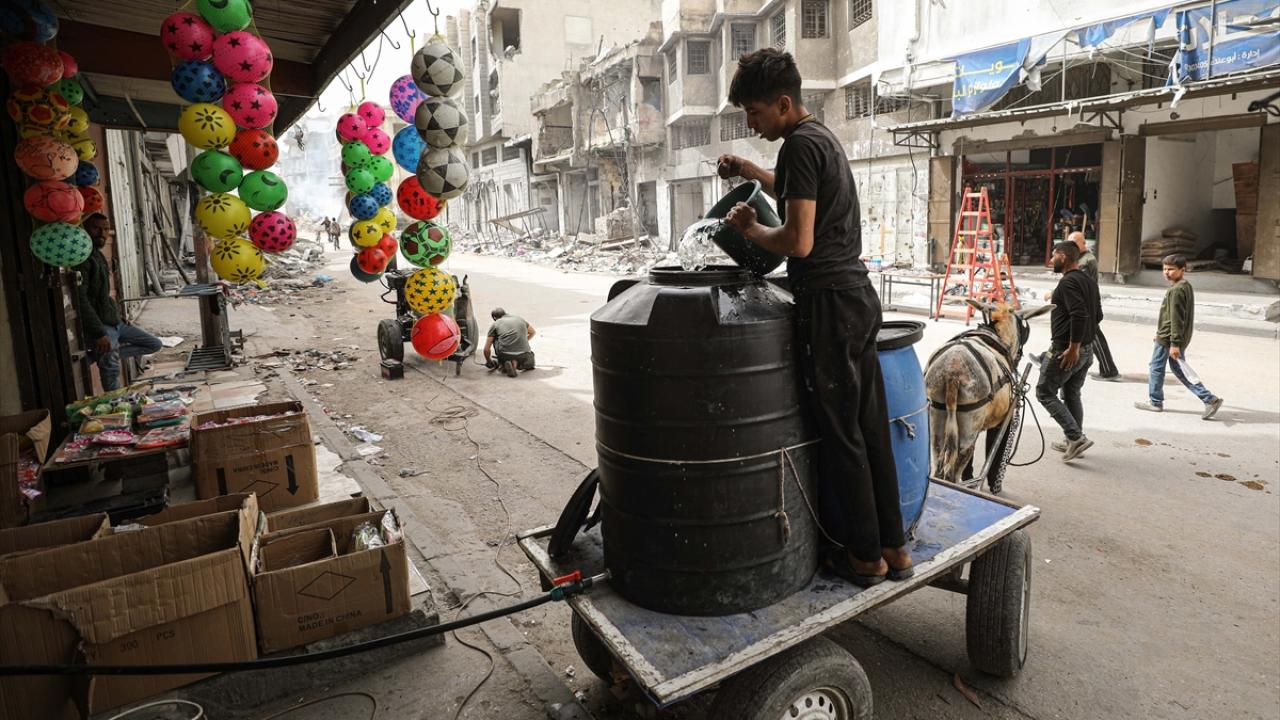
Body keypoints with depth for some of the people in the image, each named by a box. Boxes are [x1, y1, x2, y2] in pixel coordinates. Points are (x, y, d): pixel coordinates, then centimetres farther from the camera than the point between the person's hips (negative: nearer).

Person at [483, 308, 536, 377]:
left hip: (505, 355, -1)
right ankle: (515, 363, 2)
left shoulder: (495, 324, 11)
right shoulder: (519, 318, 19)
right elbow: (533, 332, 36)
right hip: (523, 354, 1)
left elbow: (486, 349, 12)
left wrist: (489, 362, 30)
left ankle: (504, 364, 12)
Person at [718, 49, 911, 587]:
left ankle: (865, 555, 14)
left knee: (841, 434, 1)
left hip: (830, 303, -10)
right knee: (870, 427, 13)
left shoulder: (801, 144, -12)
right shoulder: (824, 137, 18)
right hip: (858, 295, 10)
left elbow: (798, 240, -21)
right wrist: (751, 172, 29)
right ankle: (894, 547, 22)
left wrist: (750, 230, -4)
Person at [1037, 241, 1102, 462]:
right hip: (1086, 350, 9)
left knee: (1045, 392, 0)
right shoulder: (1089, 281, 13)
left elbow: (1079, 316, -27)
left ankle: (1076, 437, -7)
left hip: (1065, 350, -9)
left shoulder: (1068, 282, -17)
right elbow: (1097, 315, 18)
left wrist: (1072, 348, -23)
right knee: (1072, 394, 17)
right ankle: (1074, 442, 23)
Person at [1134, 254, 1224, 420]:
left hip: (1167, 338, -9)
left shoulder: (1176, 290, -19)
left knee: (1156, 368, 6)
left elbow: (1176, 319, -22)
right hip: (1181, 338, 9)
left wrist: (1174, 343, -23)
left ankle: (1155, 402, 17)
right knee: (1179, 370, 14)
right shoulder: (1186, 286, 11)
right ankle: (1210, 399, 11)